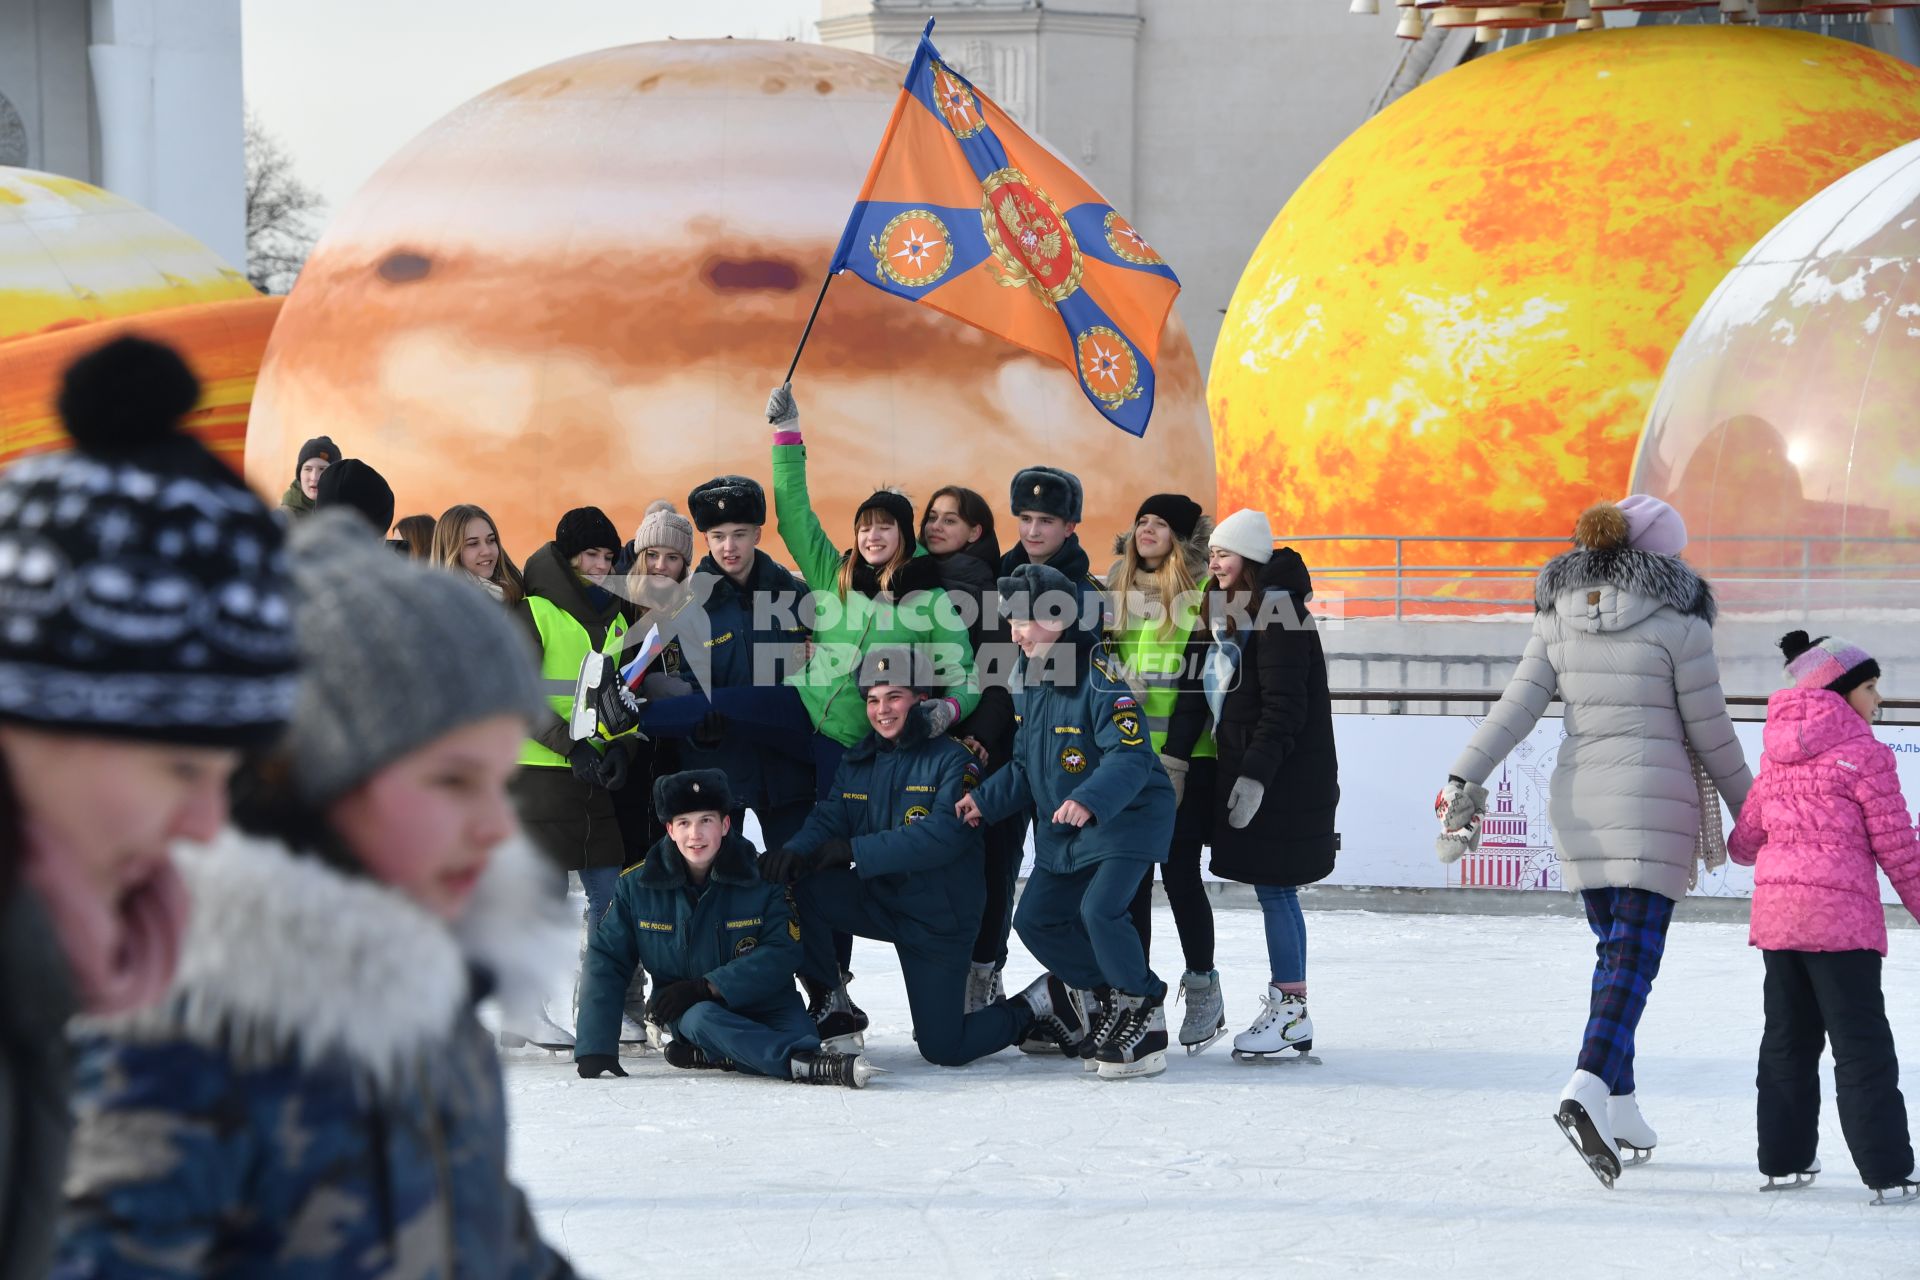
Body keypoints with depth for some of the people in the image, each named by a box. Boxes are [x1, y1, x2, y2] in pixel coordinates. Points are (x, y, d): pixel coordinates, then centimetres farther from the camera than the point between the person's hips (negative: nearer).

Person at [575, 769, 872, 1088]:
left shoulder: (761, 876, -7)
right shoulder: (637, 885, -4)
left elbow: (782, 954, -13)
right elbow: (605, 962, -3)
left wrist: (705, 987, -23)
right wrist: (594, 1050, -13)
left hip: (758, 1004, 0)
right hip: (687, 1012, 0)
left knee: (799, 1033, -32)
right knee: (701, 1018, -38)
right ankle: (805, 1063, -53)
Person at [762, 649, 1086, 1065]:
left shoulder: (952, 761, -13)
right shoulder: (857, 762, 6)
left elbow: (944, 835, -26)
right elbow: (829, 820, -4)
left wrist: (853, 851, -30)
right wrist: (797, 854, -29)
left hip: (938, 919, -5)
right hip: (877, 901, 5)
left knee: (942, 1049, -5)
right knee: (799, 886, -22)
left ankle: (1039, 1003, 20)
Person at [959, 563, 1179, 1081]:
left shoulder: (1100, 674, -23)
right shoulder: (1027, 677, 4)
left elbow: (1131, 756, -31)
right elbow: (1027, 764, 14)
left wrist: (1089, 800, -46)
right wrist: (987, 800, -1)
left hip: (1127, 816, -9)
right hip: (1062, 825, 9)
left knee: (1101, 908, -26)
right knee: (1036, 920, 6)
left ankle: (1146, 1021, -9)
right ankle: (1114, 1001, 22)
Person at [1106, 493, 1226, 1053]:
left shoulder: (1202, 598, -3)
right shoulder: (1116, 595, 13)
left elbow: (1194, 687, -9)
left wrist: (1174, 758, -15)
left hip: (1185, 758, -5)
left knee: (1180, 871, -4)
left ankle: (1203, 989, 8)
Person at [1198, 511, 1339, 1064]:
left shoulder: (1277, 613, -15)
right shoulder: (1230, 614, 15)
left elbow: (1284, 706, -20)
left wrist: (1255, 773, -23)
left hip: (1284, 780, -9)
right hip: (1245, 770, 9)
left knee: (1274, 886, -7)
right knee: (1272, 889, 10)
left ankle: (1290, 1008, -4)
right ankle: (1288, 1009, 13)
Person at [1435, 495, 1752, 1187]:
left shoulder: (1559, 611, 6)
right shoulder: (1676, 617, -6)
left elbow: (1518, 702, -3)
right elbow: (1709, 730, -3)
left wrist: (1465, 780, -6)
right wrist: (1747, 809, 9)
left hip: (1579, 800, 5)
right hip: (1655, 804, -5)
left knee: (1615, 950, 18)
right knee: (1634, 955, -10)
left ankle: (1618, 1105, 17)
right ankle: (1588, 1089, -30)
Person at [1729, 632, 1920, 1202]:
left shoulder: (1778, 755, 12)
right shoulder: (1865, 755, -8)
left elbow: (1743, 842, 17)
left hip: (1775, 912, 7)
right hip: (1840, 915, -6)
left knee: (1788, 1039, 16)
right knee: (1862, 1045, -4)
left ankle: (1783, 1159, 18)